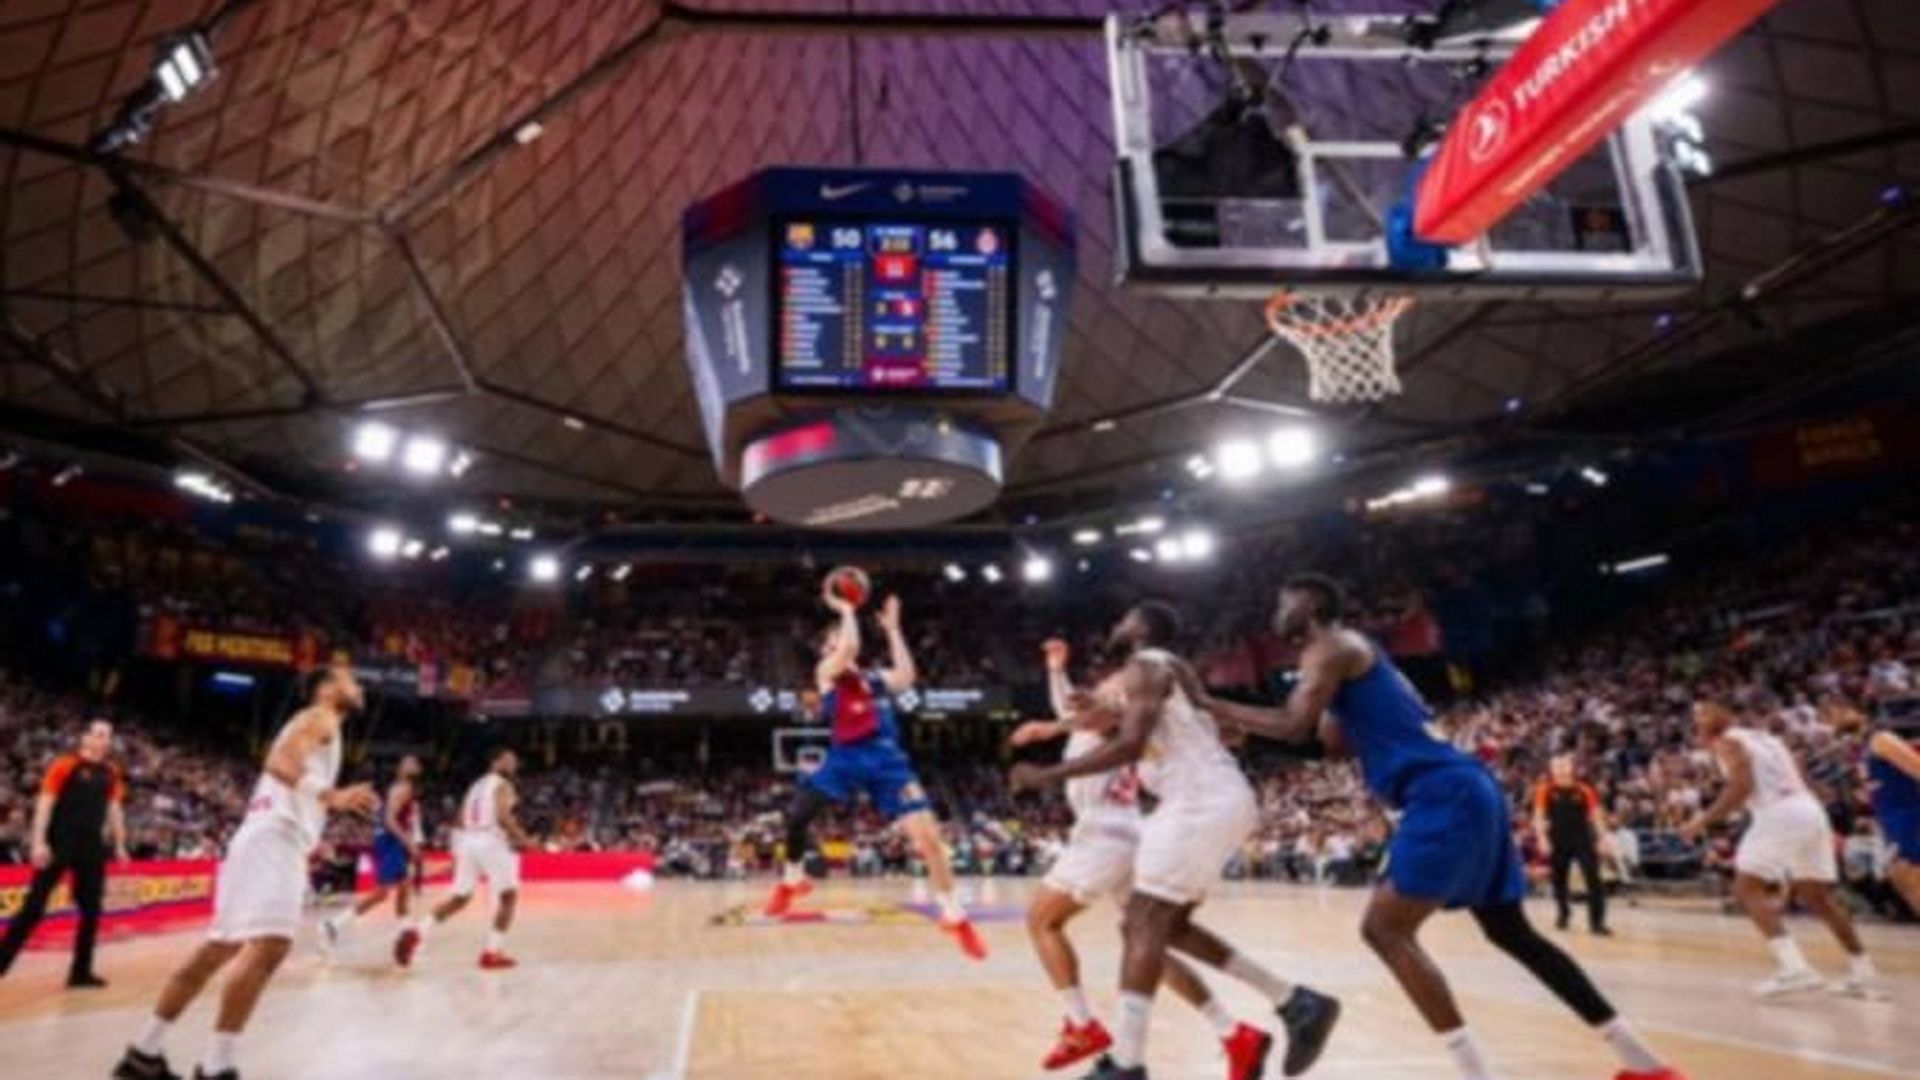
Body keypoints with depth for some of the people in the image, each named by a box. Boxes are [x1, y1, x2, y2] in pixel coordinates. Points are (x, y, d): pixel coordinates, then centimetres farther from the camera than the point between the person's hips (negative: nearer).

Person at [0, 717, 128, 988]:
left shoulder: (111, 773, 10)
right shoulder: (65, 765, -7)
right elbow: (44, 803, -11)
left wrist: (119, 846, 12)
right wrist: (38, 842, -19)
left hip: (93, 848, 6)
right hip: (59, 844, -6)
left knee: (91, 910, 6)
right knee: (34, 907, -5)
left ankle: (80, 971, 14)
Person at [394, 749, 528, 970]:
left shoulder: (476, 785, 23)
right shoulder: (502, 785, -2)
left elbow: (462, 821, 23)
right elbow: (502, 817, -17)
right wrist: (521, 839, -10)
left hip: (468, 842, 8)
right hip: (490, 842, -8)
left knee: (459, 898, 16)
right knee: (508, 895, 3)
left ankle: (416, 932, -2)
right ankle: (493, 952, 0)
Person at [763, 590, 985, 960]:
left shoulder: (875, 677, 18)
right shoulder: (826, 672, 5)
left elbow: (907, 676, -2)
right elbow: (850, 647, -16)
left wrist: (892, 629, 5)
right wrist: (846, 610, -1)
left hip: (885, 756, 2)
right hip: (846, 756, -2)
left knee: (927, 835, -9)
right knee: (796, 815, -6)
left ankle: (953, 913, 5)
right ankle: (793, 880, 27)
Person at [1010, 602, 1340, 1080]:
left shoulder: (1144, 667, -7)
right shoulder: (1165, 670, 25)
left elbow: (1130, 745, -20)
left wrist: (1048, 775, -16)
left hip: (1202, 802, -10)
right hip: (1214, 800, 10)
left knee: (1144, 925, -8)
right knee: (1168, 924, 15)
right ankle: (1297, 1004, 17)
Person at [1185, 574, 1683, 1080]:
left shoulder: (1329, 647, -6)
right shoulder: (1355, 653, 24)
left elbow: (1293, 727, -19)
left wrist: (1205, 701, -12)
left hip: (1445, 797, -10)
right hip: (1464, 792, 10)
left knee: (1385, 930, -9)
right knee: (1512, 932, 19)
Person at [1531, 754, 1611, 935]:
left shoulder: (1583, 790, -2)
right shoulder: (1545, 790, -3)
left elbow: (1595, 816, 3)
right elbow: (1539, 817, -2)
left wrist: (1602, 838, -4)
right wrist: (1542, 839, -11)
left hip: (1583, 840, 0)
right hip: (1558, 841, 1)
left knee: (1594, 880, -8)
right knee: (1559, 879, 10)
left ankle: (1597, 922, -3)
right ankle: (1564, 914, 34)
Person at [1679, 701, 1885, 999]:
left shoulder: (1727, 742, 3)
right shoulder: (1768, 738, 28)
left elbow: (1741, 786, -12)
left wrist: (1703, 821, -9)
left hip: (1778, 815, -8)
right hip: (1811, 812, 8)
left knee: (1748, 889, -3)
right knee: (1817, 897, 19)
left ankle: (1794, 967, -15)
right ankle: (1864, 974, 23)